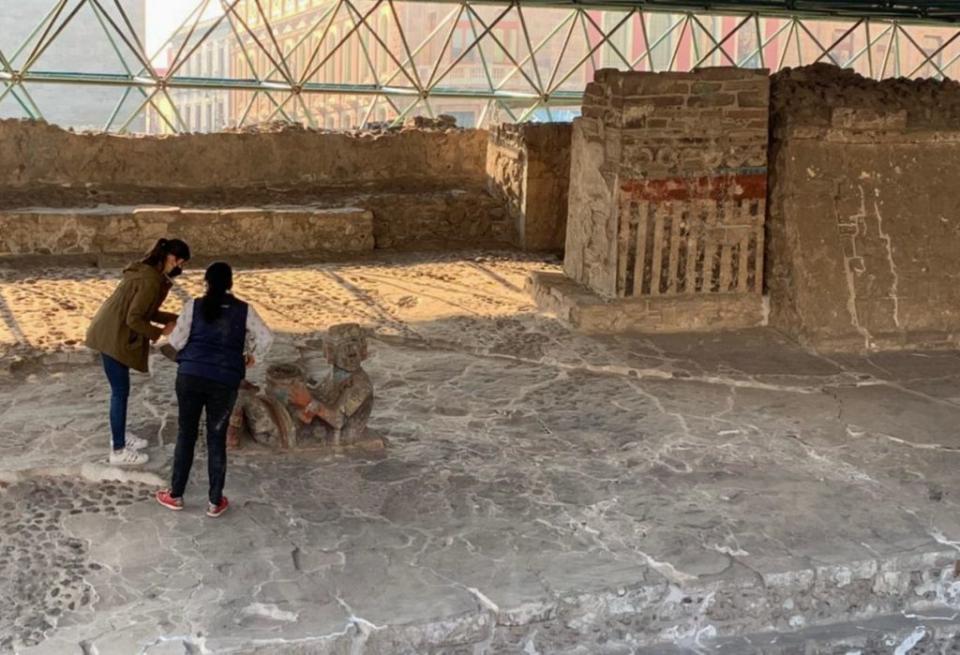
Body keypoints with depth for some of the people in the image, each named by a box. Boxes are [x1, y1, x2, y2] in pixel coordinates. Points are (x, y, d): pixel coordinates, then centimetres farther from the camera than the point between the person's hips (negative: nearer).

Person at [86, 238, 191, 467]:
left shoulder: (150, 273, 8)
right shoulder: (151, 280, -24)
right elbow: (134, 319, -25)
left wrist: (174, 318, 8)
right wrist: (160, 332, -13)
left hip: (114, 333, 10)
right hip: (113, 337, -10)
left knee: (121, 390, 20)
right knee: (120, 392, -1)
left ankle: (120, 436, 35)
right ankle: (118, 451, 8)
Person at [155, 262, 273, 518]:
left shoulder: (194, 306, 3)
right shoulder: (244, 310, 5)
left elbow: (176, 341, 2)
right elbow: (266, 338, 1)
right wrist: (252, 357, 18)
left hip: (191, 376, 0)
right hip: (224, 382, 0)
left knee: (186, 434, 14)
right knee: (217, 439, 10)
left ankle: (175, 495, 22)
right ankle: (215, 502, 14)